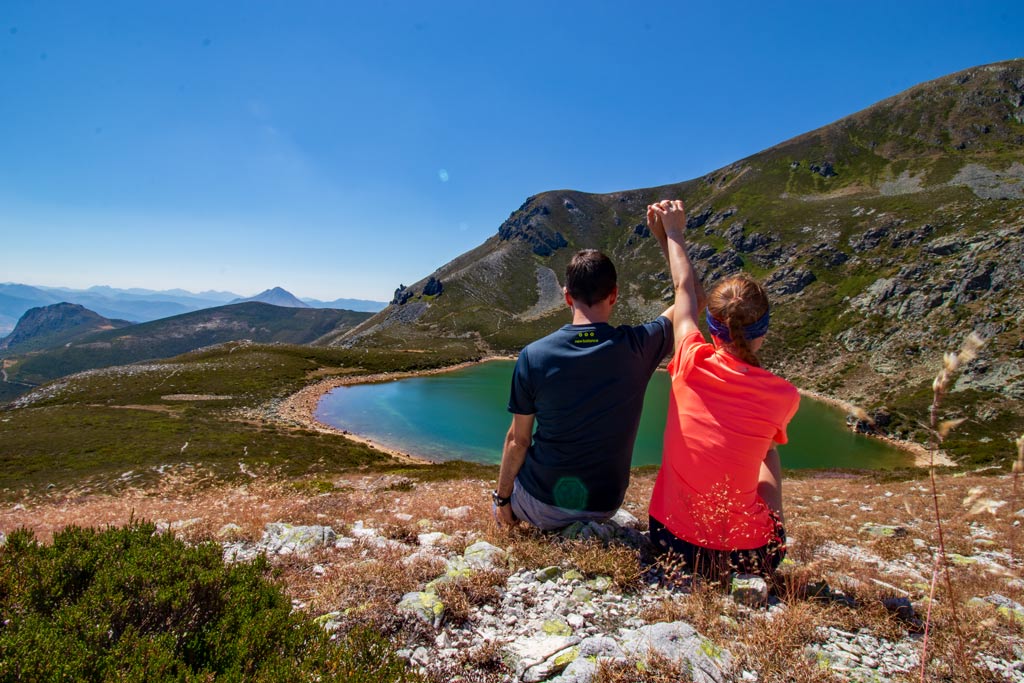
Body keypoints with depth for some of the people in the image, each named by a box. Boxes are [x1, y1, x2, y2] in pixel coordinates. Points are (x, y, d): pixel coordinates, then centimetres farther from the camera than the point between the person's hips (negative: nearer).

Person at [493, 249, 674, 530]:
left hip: (541, 508, -1)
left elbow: (518, 440, -9)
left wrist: (502, 498, 5)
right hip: (604, 508, 2)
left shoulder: (533, 356, -17)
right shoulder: (637, 347, -17)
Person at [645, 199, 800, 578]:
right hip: (748, 555, 0)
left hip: (672, 541, 1)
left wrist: (672, 234, 20)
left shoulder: (691, 362, -15)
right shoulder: (783, 396, -15)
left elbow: (685, 290, 4)